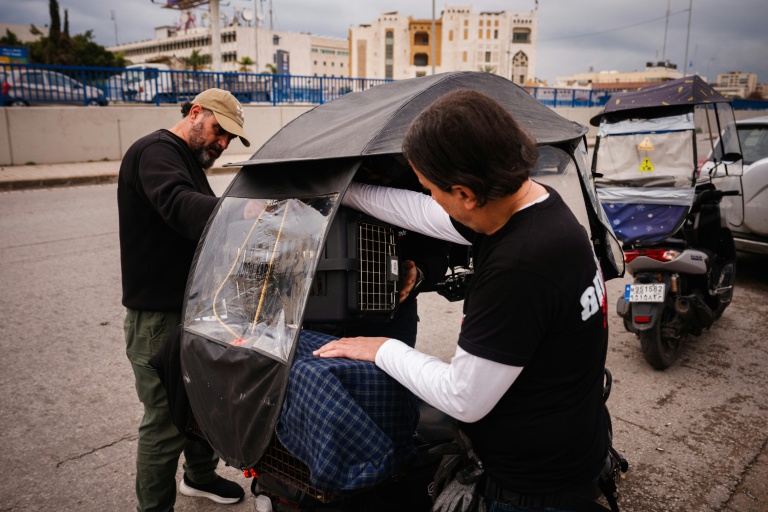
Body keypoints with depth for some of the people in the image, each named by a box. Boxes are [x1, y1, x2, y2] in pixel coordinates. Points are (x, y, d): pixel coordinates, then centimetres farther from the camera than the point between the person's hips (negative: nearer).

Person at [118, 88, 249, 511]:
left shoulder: (189, 159, 17)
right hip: (158, 318, -10)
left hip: (192, 309, 10)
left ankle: (199, 475, 44)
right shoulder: (155, 151, -16)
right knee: (167, 421, 1)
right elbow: (179, 205, -37)